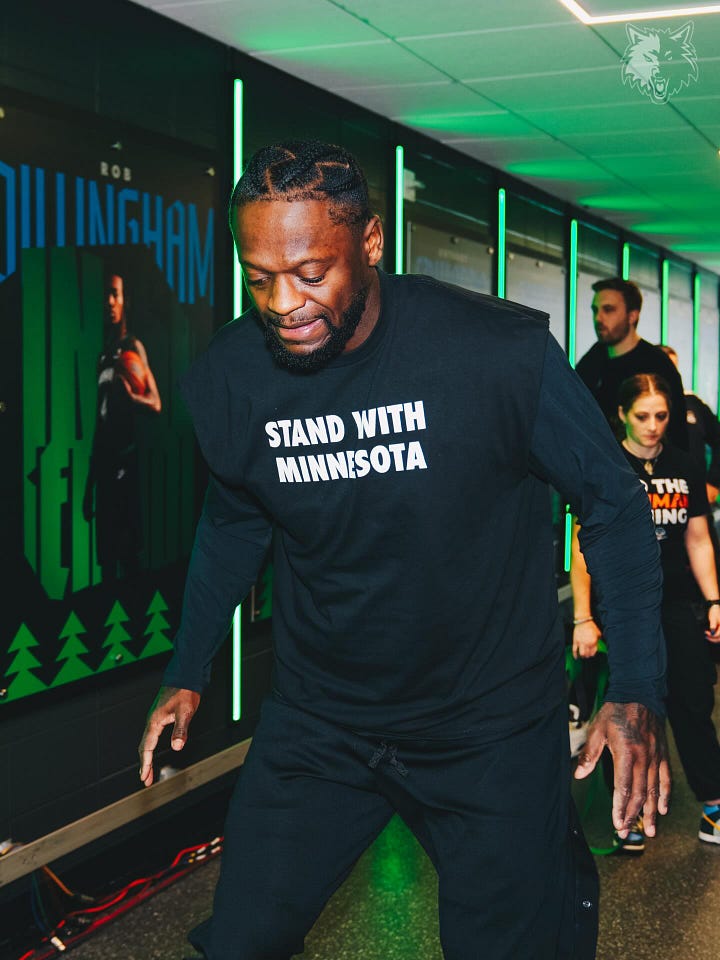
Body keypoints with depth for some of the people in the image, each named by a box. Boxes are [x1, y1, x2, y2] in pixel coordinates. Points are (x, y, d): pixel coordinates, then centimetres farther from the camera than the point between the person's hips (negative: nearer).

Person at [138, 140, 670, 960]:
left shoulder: (501, 353, -20)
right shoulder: (225, 379, -9)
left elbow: (613, 506, -9)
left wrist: (636, 692, -14)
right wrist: (187, 673, 9)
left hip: (492, 727, -3)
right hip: (317, 721, 3)